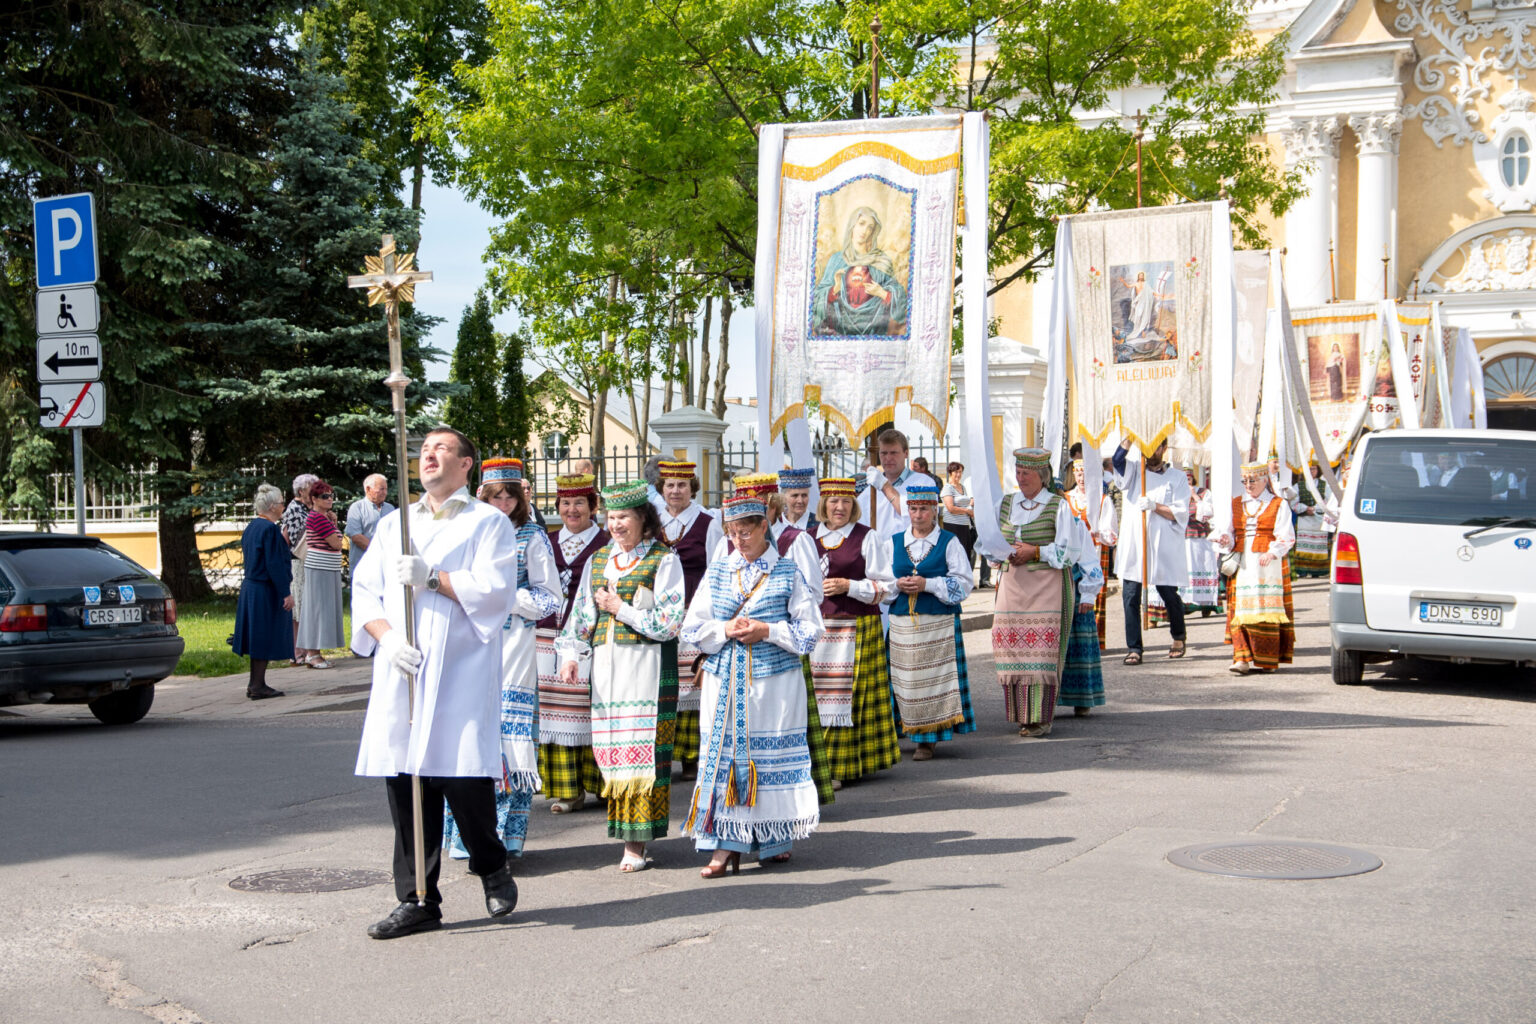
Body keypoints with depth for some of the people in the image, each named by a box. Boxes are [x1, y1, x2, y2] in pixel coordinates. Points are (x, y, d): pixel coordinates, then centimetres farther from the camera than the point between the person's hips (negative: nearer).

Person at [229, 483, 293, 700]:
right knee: (266, 636, -3)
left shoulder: (252, 527, 10)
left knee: (258, 637, 15)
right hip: (266, 591, -9)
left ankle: (254, 684, 20)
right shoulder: (270, 529, -18)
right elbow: (275, 564, -21)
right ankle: (258, 686, 1)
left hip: (250, 586, 9)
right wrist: (285, 593, -19)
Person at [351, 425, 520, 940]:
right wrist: (386, 636, -5)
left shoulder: (488, 523, 7)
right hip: (399, 672, 4)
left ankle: (492, 865, 18)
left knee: (465, 777, -10)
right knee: (404, 783, 1)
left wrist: (433, 578, -15)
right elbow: (364, 589, 12)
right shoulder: (393, 524, 20)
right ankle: (417, 900, 10)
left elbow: (494, 590, -7)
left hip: (462, 671, -4)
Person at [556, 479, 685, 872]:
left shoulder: (663, 560, 0)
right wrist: (571, 655, 8)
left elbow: (669, 622, -7)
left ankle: (637, 842, -5)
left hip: (646, 665, -5)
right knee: (612, 749, 2)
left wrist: (621, 609, -7)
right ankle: (629, 835, 9)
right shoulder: (598, 560, 17)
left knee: (642, 748, -8)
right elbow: (581, 612, 20)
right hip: (606, 664, 5)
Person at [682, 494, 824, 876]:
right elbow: (693, 627, 8)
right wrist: (726, 630, -10)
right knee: (723, 754, -2)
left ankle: (776, 839, 16)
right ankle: (726, 842, 2)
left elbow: (810, 629, 0)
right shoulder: (717, 573, 9)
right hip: (725, 682, 2)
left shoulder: (788, 573, 1)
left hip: (775, 680, -2)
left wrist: (768, 631, -13)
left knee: (773, 755, 2)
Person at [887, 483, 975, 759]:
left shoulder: (949, 542, 4)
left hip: (939, 624, -3)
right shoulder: (893, 543, 13)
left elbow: (963, 583, -3)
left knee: (933, 679, -6)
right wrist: (897, 585, -7)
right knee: (904, 680, -1)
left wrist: (928, 584, -14)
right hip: (902, 623, 3)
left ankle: (928, 739, 0)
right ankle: (914, 733, 9)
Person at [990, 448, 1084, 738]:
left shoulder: (1058, 506, -1)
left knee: (1042, 651, -9)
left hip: (1046, 586, -5)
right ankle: (1021, 713, 8)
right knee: (1013, 647, -1)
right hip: (1012, 583, 5)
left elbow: (1070, 551, -5)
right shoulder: (1005, 505, 14)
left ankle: (1041, 718, -5)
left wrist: (1035, 552, -11)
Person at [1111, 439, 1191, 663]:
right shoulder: (1134, 471, 11)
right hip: (1133, 544, 1)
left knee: (1170, 595, 7)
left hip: (1164, 546, -1)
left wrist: (1155, 506, -14)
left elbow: (1181, 514, -2)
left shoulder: (1177, 478, 7)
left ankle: (1178, 638, 32)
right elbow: (1117, 458, -10)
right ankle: (1134, 648, -3)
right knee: (1130, 597, -6)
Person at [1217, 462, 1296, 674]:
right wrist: (1227, 540, -9)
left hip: (1269, 565, -3)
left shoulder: (1278, 505, 5)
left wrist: (1272, 553, -20)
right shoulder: (1235, 504, 16)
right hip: (1242, 566, 3)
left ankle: (1268, 659, 2)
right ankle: (1242, 659, -9)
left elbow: (1287, 537, -3)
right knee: (1241, 610, -6)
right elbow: (1231, 533, 14)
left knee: (1268, 609, -4)